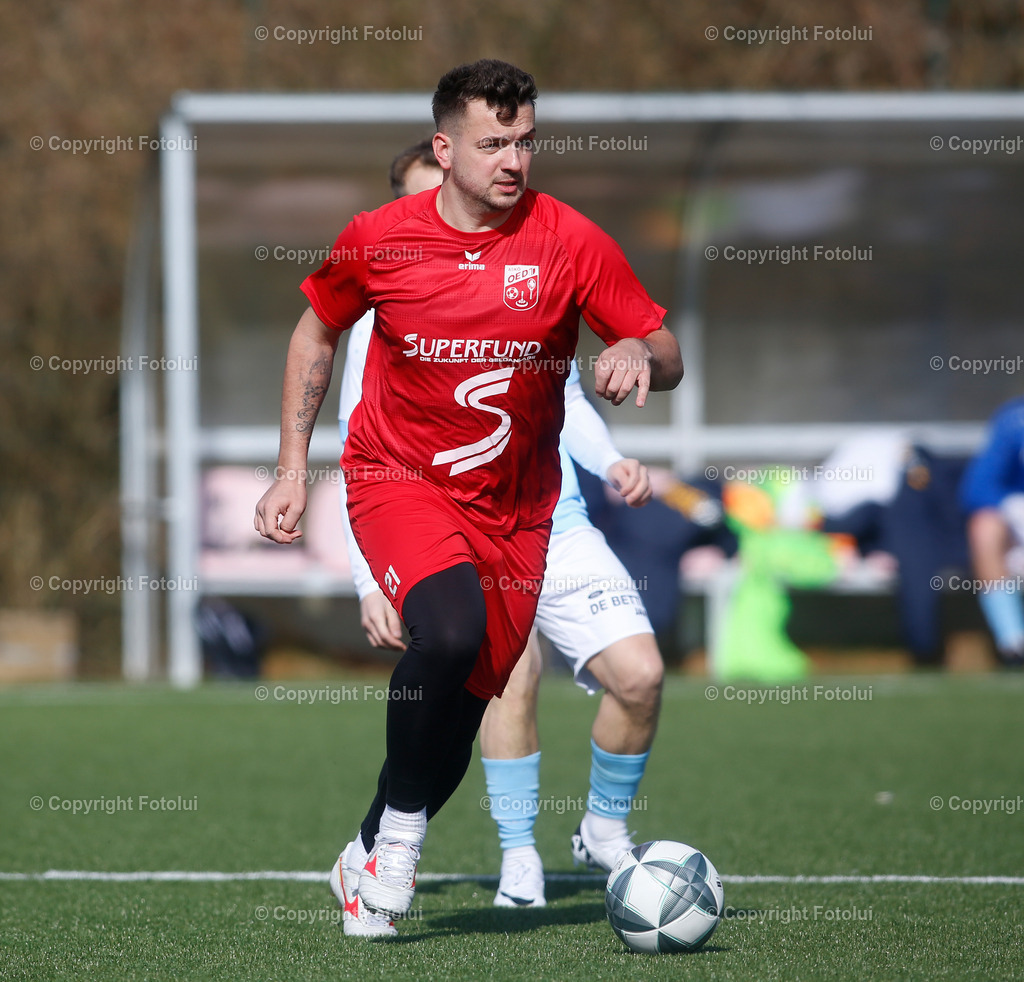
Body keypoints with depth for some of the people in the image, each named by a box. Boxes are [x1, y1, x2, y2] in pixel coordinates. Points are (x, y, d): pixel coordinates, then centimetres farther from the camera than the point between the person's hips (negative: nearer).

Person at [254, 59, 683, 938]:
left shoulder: (570, 242, -7)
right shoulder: (379, 240, -6)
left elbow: (666, 356, -2)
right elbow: (315, 334, 11)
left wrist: (637, 353, -27)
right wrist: (293, 469, 7)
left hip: (513, 505, 3)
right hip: (397, 480, -2)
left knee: (465, 702, 4)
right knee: (450, 628, -31)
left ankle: (369, 857, 29)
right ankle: (401, 830, -12)